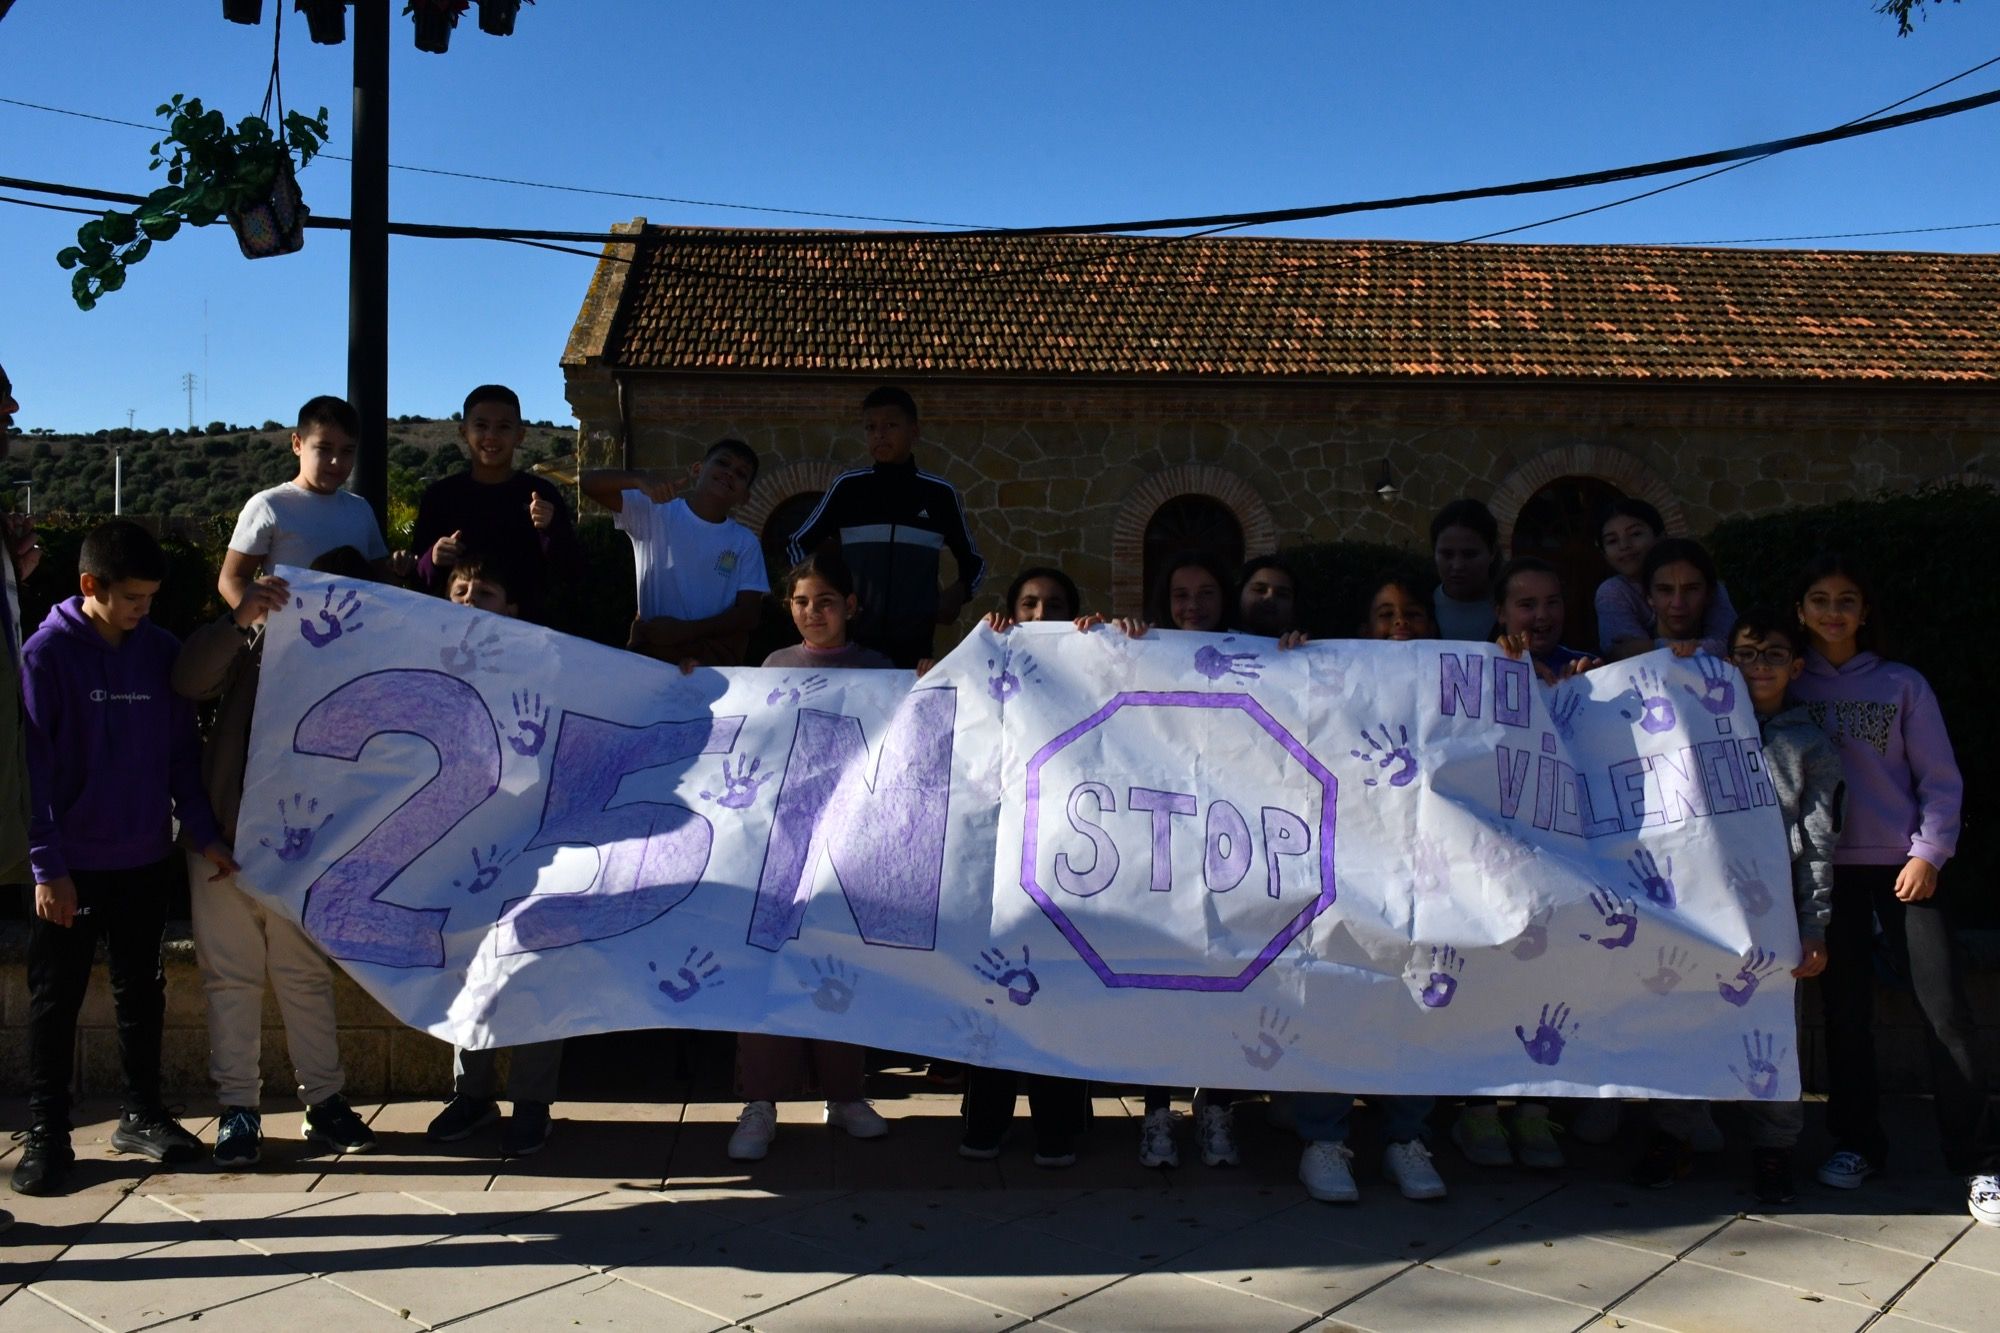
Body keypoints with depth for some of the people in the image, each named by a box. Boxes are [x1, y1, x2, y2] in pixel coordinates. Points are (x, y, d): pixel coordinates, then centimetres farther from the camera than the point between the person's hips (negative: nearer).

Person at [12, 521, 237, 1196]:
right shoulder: (47, 653, -9)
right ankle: (45, 1134, 14)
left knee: (141, 991, 14)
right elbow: (32, 765, -10)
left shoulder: (161, 651, 3)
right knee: (56, 1000, 4)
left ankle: (142, 1114, 26)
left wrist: (204, 834, 3)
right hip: (71, 865, -4)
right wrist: (47, 866, -12)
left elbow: (182, 751, 9)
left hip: (144, 860, 4)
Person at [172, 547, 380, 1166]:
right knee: (231, 975, 4)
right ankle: (238, 1106, 10)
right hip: (224, 837, -1)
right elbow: (190, 681, -20)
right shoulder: (258, 641, -3)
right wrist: (240, 619, -34)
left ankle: (324, 1101, 13)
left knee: (306, 975, 6)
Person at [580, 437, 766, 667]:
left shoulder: (745, 543, 5)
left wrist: (684, 630, -15)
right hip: (652, 649, 0)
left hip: (717, 660, 0)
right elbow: (588, 482, -6)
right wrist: (639, 479, -27)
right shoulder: (654, 512, 3)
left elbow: (748, 615, -1)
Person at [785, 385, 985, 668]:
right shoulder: (847, 487, 4)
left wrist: (958, 594, -3)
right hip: (852, 641, 0)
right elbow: (800, 544, 16)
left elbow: (973, 562, 17)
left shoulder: (940, 494, 5)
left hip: (914, 644, 0)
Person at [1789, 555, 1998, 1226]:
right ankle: (1856, 1141, 18)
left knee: (1945, 1007, -6)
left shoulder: (1902, 685, 5)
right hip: (1827, 869, 1)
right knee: (1845, 1008, 5)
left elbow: (1940, 779, 4)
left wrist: (1929, 852, -5)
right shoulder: (1790, 688, 8)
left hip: (1904, 867, -1)